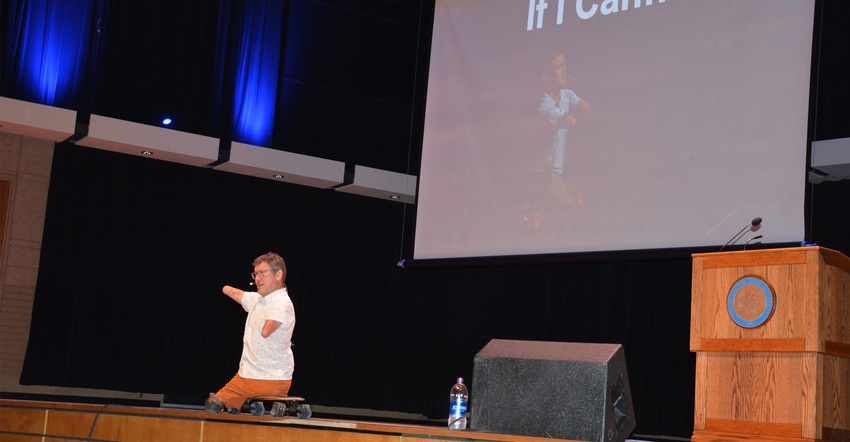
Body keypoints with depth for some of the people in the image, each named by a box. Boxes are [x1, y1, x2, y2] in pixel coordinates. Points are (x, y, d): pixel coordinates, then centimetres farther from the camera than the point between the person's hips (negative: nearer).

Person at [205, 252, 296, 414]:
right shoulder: (256, 299, 11)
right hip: (245, 376, 8)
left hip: (271, 380, -8)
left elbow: (265, 332, -25)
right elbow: (229, 291, 28)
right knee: (212, 406, 5)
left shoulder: (282, 304, -16)